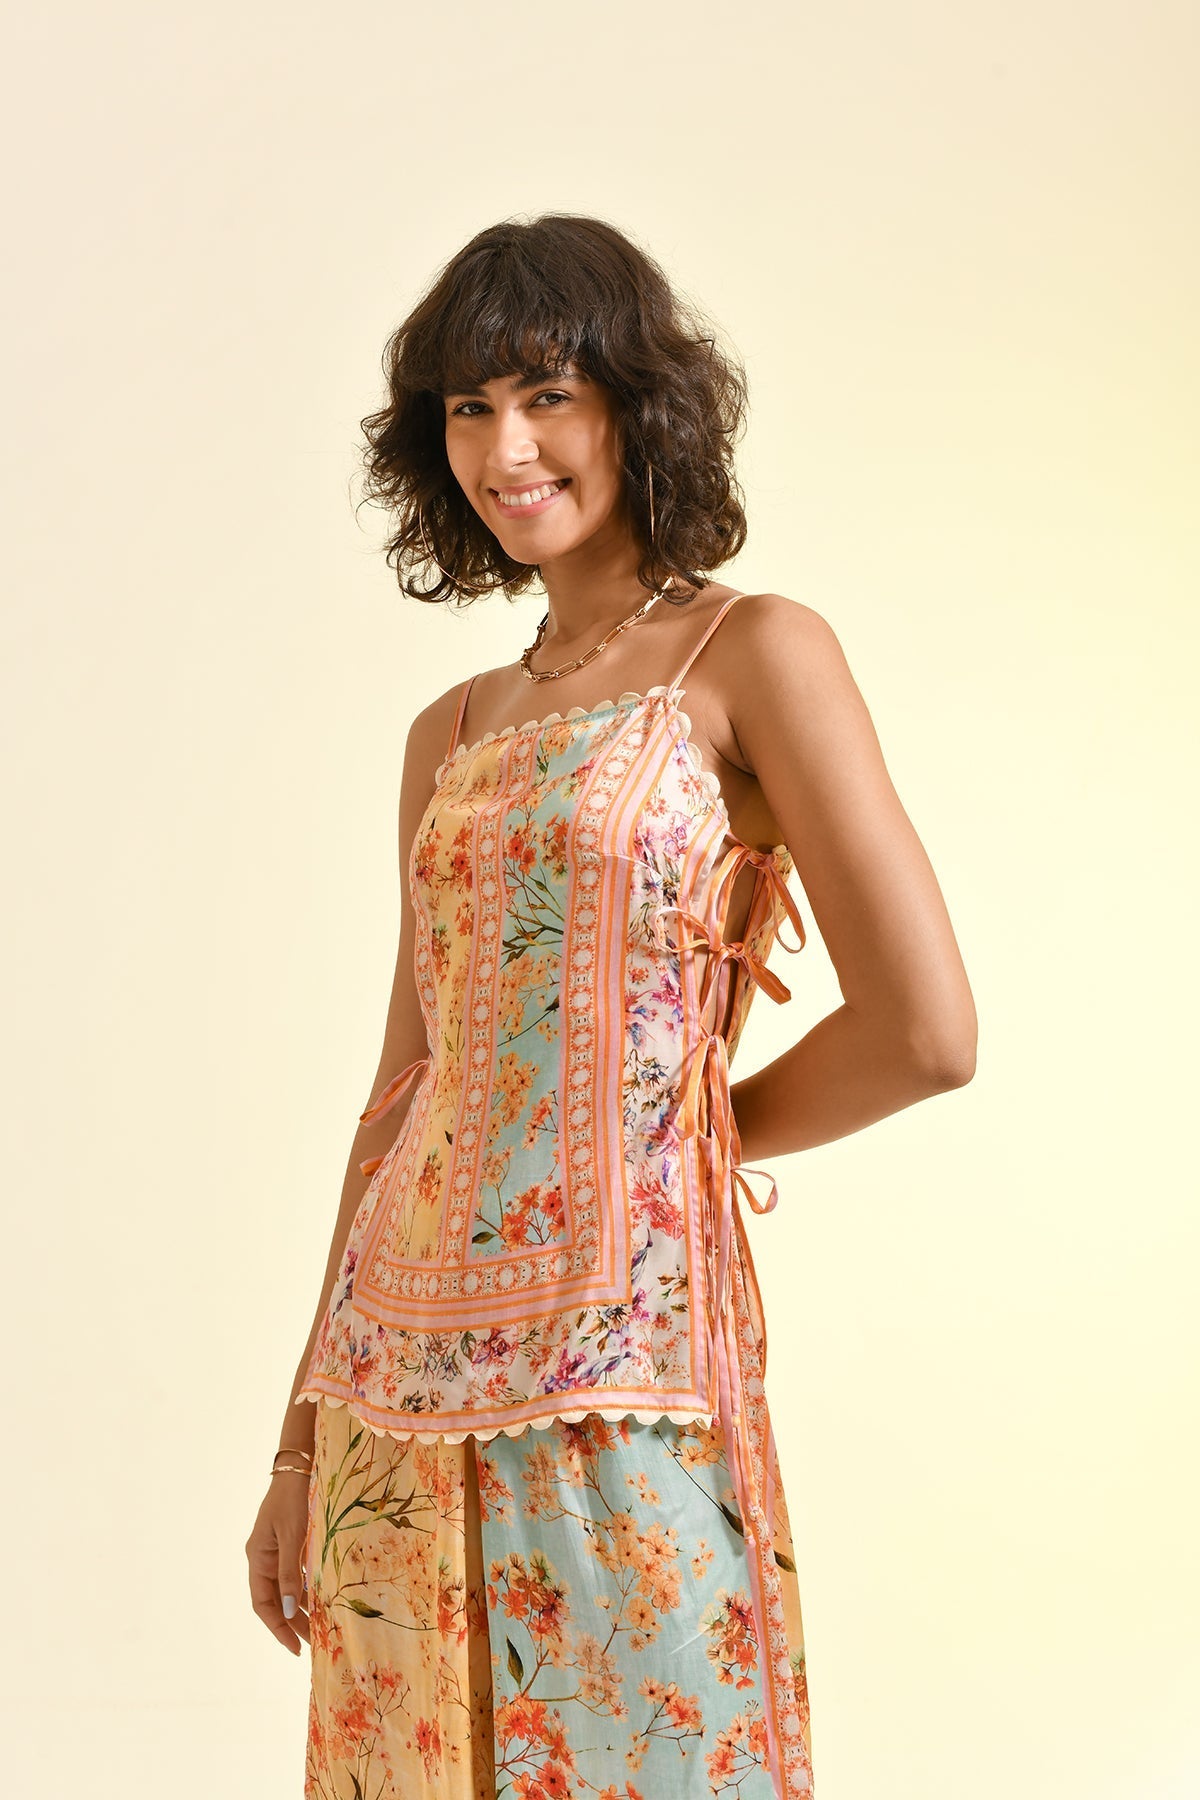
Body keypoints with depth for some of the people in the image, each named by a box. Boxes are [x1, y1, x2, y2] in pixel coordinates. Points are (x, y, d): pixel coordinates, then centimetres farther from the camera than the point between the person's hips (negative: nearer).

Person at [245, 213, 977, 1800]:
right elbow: (405, 1089, 12)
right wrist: (306, 1435, 12)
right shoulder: (454, 732, 12)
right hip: (403, 1370, 5)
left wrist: (687, 1124, 3)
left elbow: (926, 1033, -12)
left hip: (617, 1367, -5)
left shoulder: (753, 655, -4)